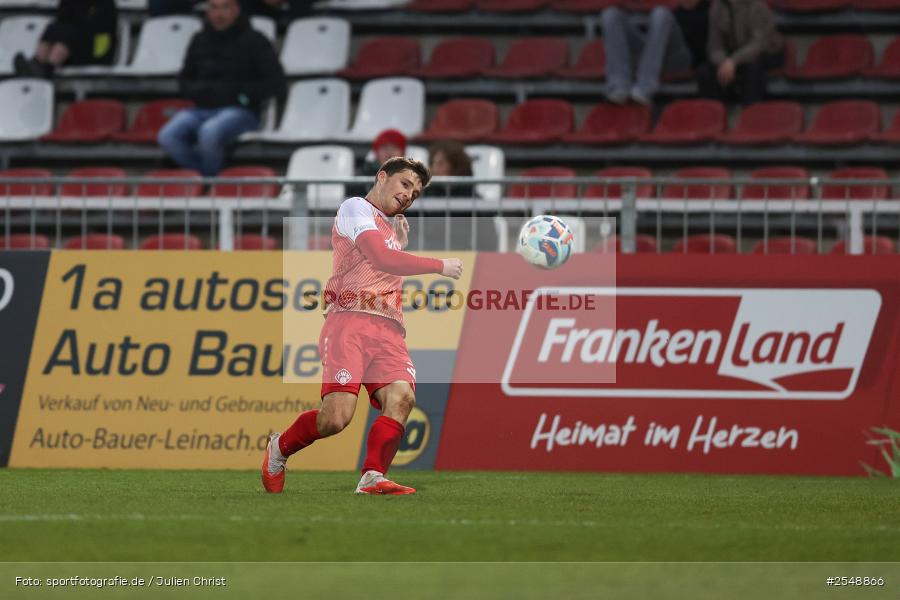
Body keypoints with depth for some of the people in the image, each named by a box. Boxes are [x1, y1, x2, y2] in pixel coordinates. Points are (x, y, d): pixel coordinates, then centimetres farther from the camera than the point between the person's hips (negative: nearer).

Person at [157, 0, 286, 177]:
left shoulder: (253, 41, 2)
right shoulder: (200, 41, 15)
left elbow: (276, 83, -2)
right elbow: (184, 81, 24)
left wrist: (237, 92, -10)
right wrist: (199, 91, 1)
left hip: (240, 111, -4)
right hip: (202, 109, 4)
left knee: (210, 132, -38)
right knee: (168, 136, -26)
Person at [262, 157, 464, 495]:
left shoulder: (400, 227, 29)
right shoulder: (356, 209, 1)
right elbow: (383, 259, -13)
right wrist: (440, 267, -7)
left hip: (389, 330, 7)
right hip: (349, 319, -7)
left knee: (401, 397, -23)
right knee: (337, 415, -18)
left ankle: (373, 478, -29)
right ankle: (279, 448, 9)